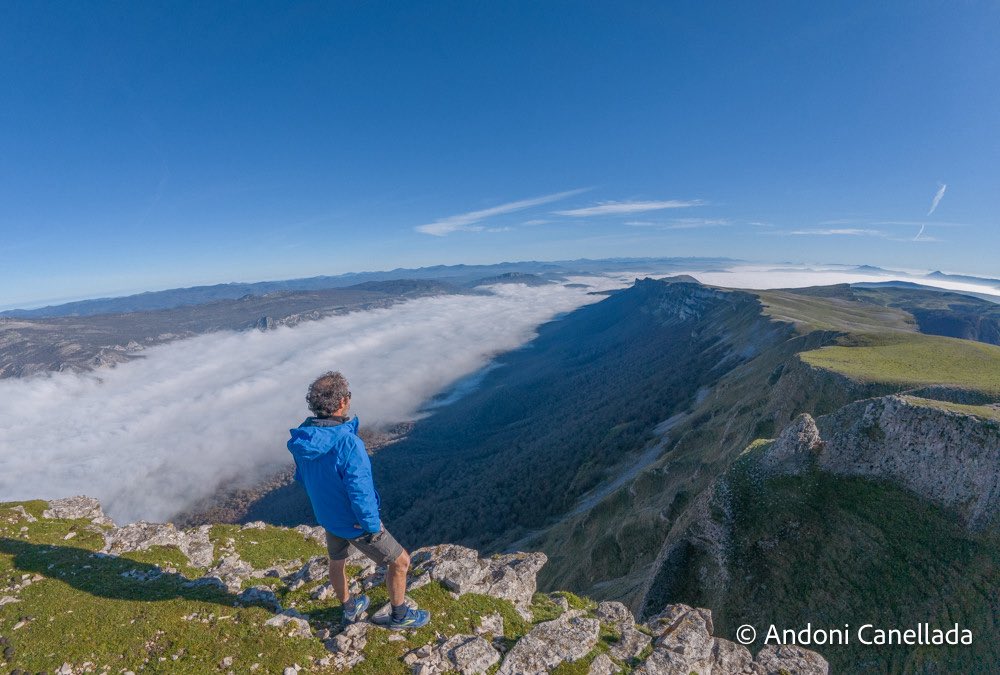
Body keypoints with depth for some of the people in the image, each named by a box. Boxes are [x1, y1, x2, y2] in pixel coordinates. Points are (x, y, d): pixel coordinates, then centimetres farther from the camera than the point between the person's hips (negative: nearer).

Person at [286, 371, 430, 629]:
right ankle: (400, 615, 36)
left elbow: (302, 477, 4)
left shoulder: (302, 438, -13)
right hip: (356, 523, -7)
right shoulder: (348, 443, -38)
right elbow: (360, 493, -33)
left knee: (337, 561, 31)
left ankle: (349, 609, 57)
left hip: (326, 516, 7)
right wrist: (373, 527, -16)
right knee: (400, 561, 15)